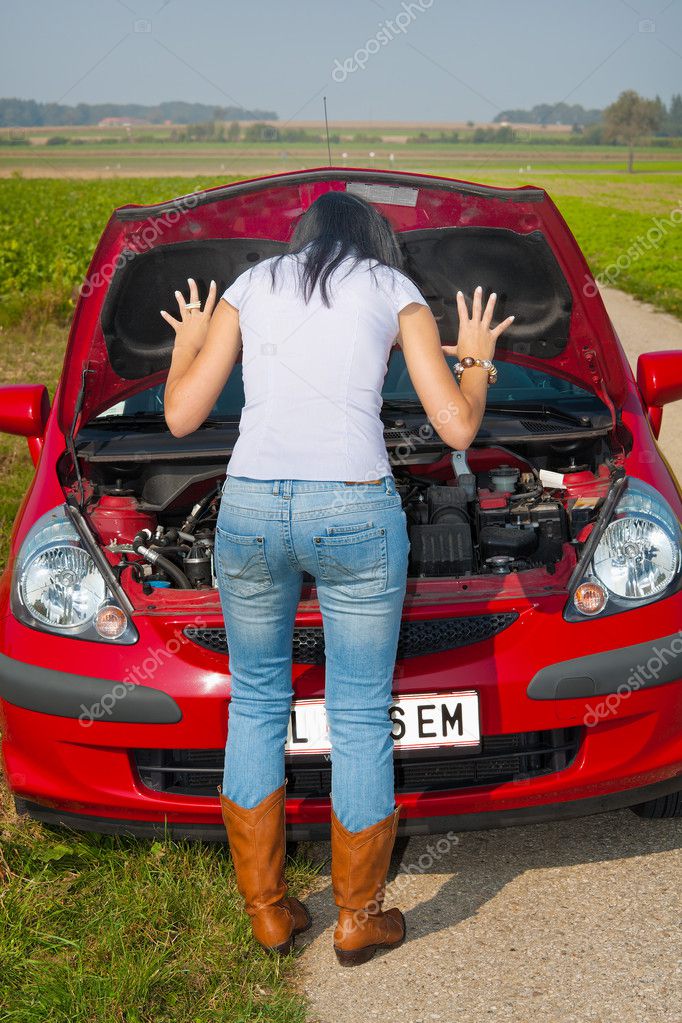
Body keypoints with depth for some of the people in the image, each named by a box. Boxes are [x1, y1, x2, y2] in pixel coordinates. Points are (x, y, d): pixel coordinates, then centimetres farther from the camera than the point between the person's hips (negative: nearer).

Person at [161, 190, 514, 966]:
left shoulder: (250, 285, 15)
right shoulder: (396, 290, 11)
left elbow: (181, 416, 10)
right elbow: (457, 427, 4)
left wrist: (186, 346, 30)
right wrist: (476, 360, 23)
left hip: (249, 509, 2)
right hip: (356, 512, -2)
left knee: (255, 704, 19)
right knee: (360, 717, 12)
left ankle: (267, 911, 28)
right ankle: (359, 917, 26)